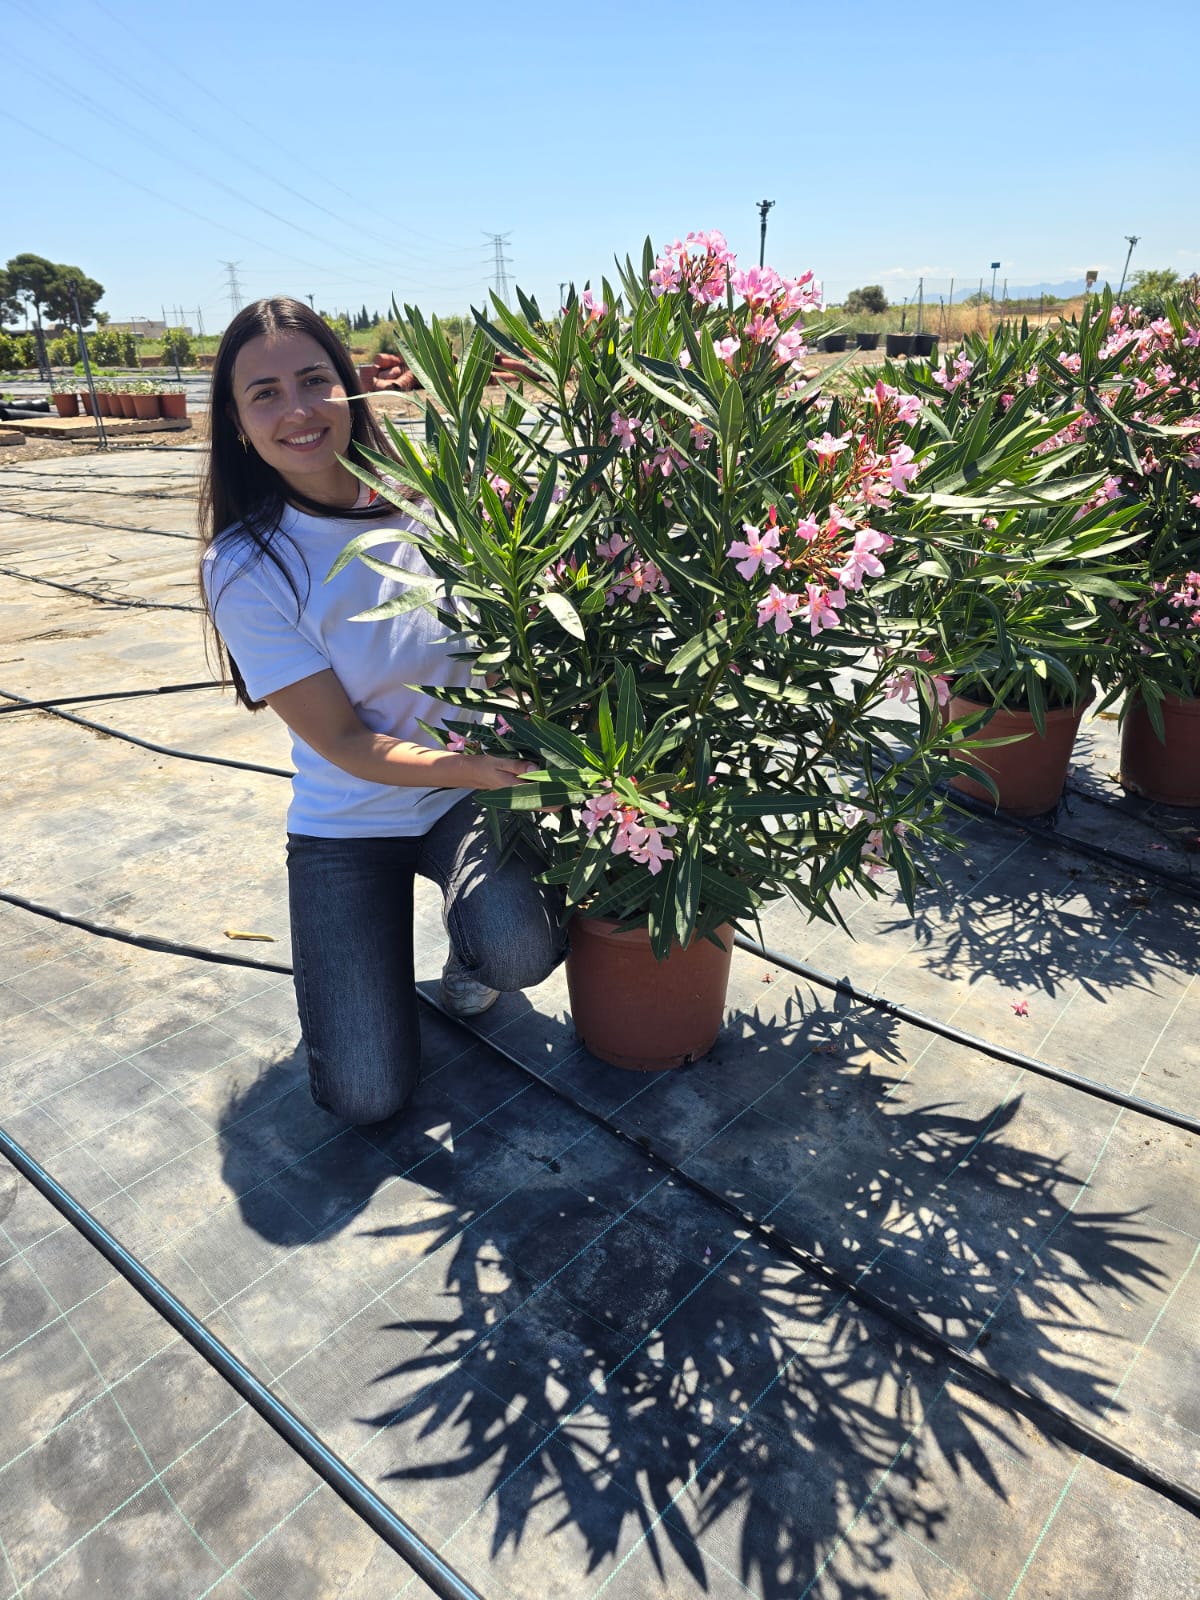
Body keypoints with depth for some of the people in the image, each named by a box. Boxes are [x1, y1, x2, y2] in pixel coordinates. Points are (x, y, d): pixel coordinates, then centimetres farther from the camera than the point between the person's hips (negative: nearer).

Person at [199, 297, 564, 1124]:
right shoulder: (246, 568, -13)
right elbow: (345, 742, -14)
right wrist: (485, 768, -27)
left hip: (473, 790, 1)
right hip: (349, 823, -1)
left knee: (518, 948, -31)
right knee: (365, 1094, -8)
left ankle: (471, 944, 8)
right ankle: (377, 937, 22)